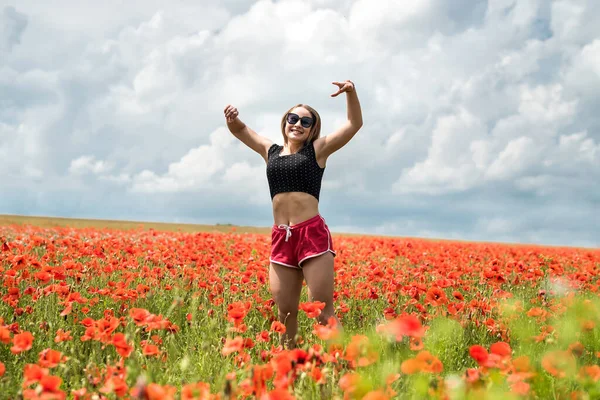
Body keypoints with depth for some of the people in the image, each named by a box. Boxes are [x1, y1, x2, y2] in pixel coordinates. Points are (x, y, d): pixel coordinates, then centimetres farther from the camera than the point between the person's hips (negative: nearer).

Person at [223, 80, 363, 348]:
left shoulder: (317, 149, 7)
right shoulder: (271, 151, 18)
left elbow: (354, 124, 3)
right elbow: (241, 130, 29)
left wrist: (351, 92, -13)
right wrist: (232, 119, 6)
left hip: (313, 234, -4)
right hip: (280, 238, 4)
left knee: (322, 309, -8)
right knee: (285, 311, 6)